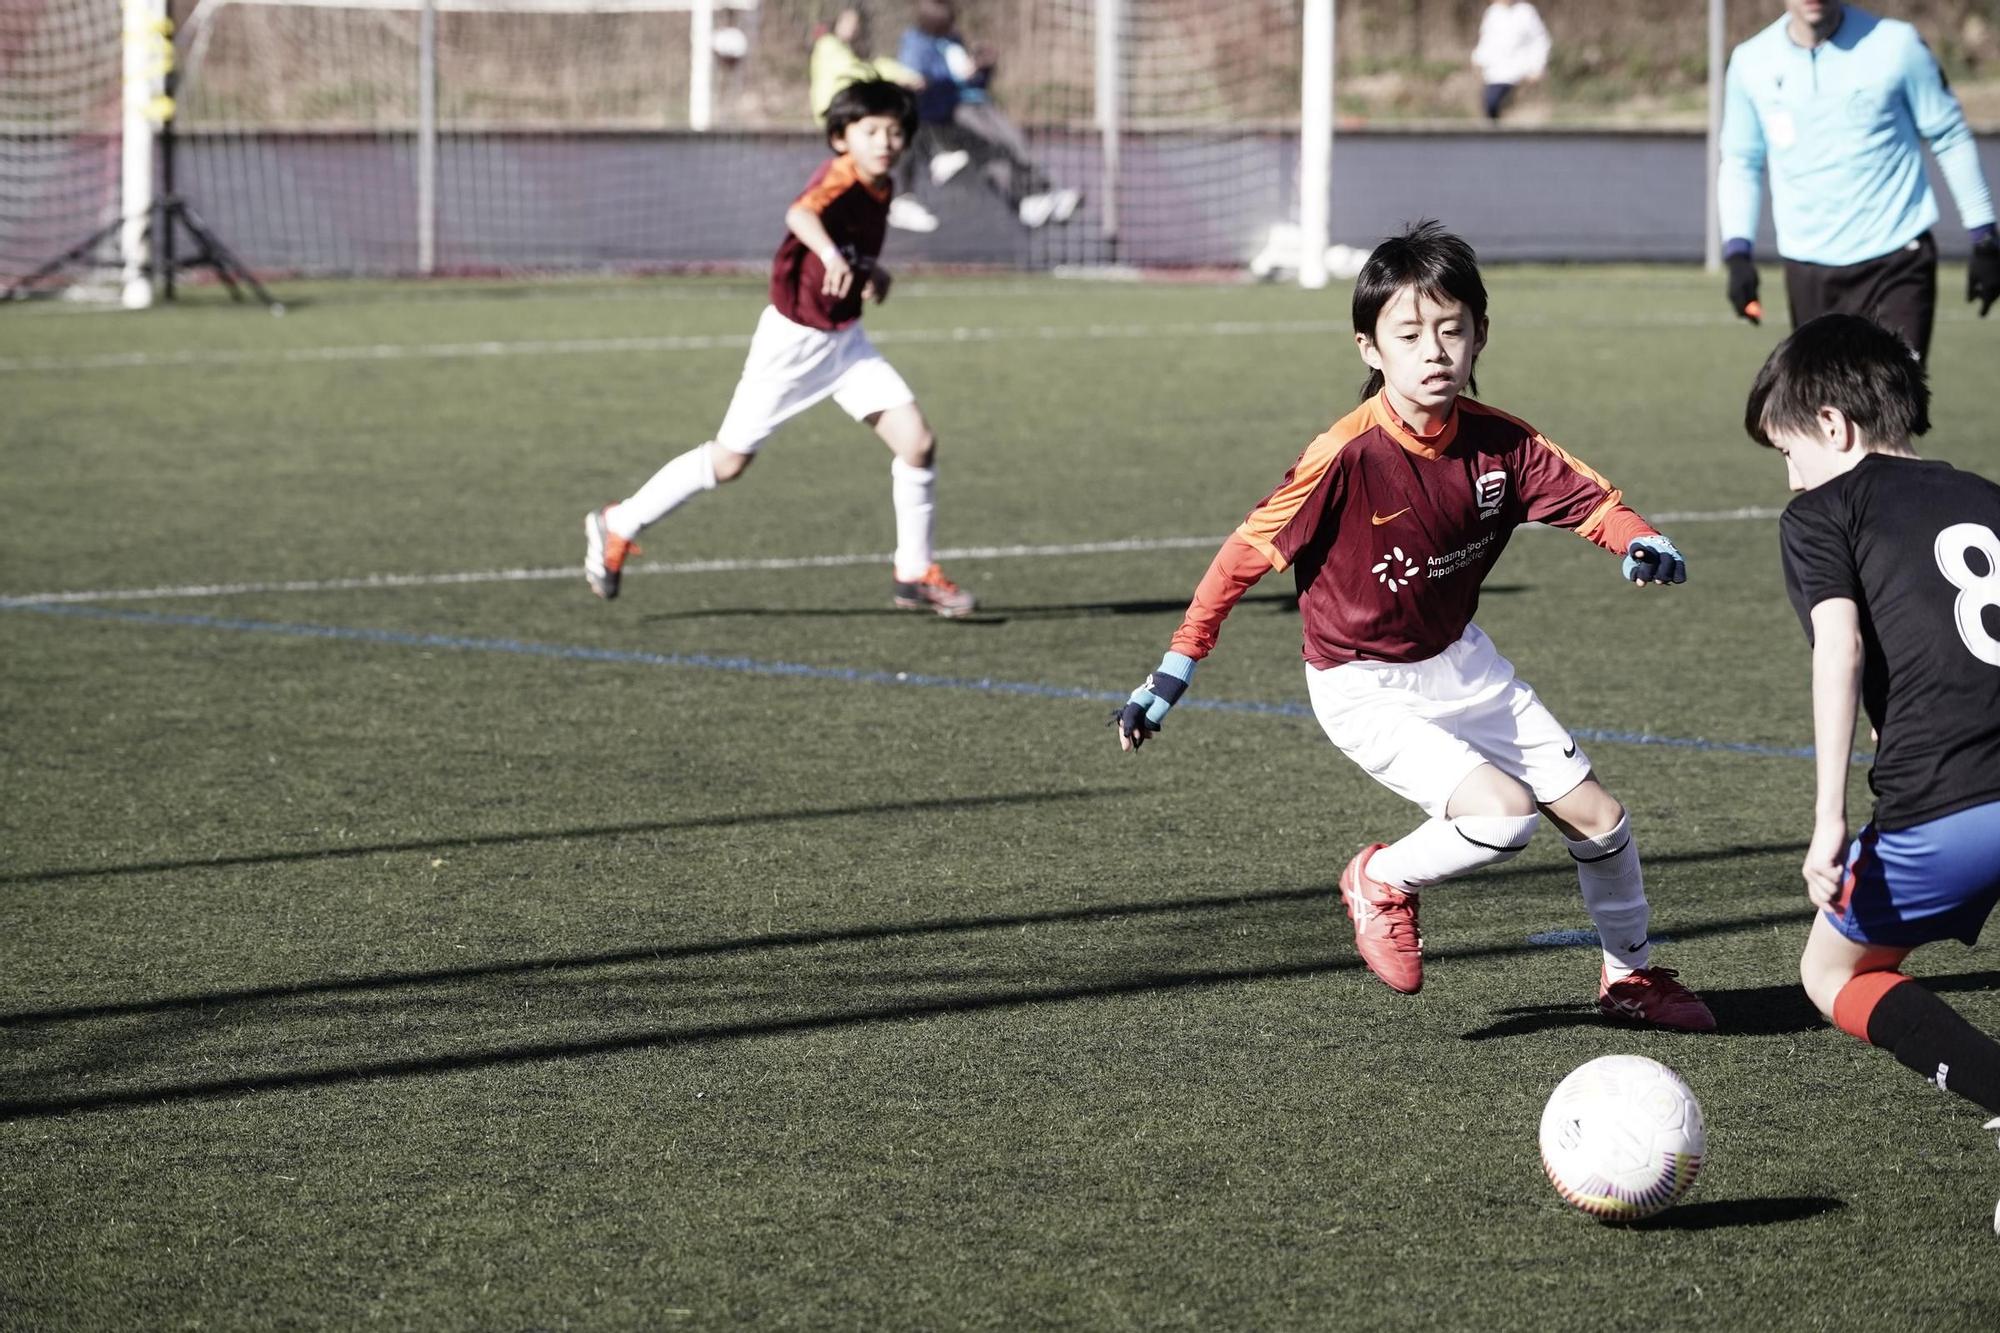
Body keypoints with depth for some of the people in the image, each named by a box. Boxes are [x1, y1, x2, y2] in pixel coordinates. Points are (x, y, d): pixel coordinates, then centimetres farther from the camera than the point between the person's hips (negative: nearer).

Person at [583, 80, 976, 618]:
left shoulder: (881, 190, 3)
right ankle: (618, 526, 21)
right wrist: (831, 255, -65)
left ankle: (915, 574, 7)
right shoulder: (839, 177, -21)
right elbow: (799, 214, -47)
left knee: (918, 441, -6)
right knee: (729, 460, 2)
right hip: (793, 340, -7)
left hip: (846, 341, 7)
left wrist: (873, 273, 6)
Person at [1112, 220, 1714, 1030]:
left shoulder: (1499, 442, -11)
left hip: (1461, 665, 6)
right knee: (1505, 813, -24)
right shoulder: (1348, 455, -25)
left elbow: (1588, 499, -3)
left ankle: (1630, 974, 34)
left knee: (1596, 815, 8)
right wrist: (1177, 666, -15)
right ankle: (1383, 882, 6)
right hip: (1366, 689, -6)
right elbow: (1250, 548, -18)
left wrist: (1642, 544, -27)